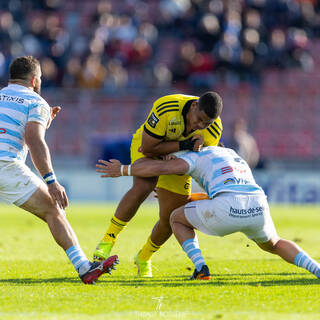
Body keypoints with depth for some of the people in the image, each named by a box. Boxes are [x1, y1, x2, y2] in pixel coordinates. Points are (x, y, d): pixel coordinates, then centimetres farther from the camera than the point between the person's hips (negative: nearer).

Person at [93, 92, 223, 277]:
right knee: (143, 187, -34)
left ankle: (144, 258, 26)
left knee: (170, 219, -2)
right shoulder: (166, 107, -38)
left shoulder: (214, 129, -26)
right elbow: (148, 147, -30)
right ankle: (108, 240, -20)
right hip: (149, 145, -4)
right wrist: (182, 146, -38)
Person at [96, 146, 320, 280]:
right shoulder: (234, 156, 38)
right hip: (258, 206, 5)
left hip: (227, 210, -5)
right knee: (273, 245, 35)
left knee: (177, 219, 21)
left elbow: (160, 168, 6)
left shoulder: (196, 157, 20)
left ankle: (201, 268, 6)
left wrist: (122, 170, 19)